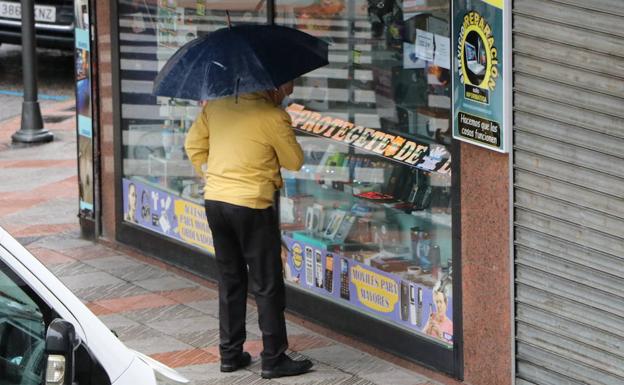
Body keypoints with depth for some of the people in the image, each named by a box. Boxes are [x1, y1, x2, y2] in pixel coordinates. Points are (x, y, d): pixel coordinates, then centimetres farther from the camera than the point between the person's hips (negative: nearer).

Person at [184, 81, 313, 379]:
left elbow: (193, 144, 12)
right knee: (267, 286, 4)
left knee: (230, 281, 17)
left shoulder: (216, 105, 4)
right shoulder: (274, 117, -13)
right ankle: (273, 360, 7)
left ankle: (230, 354, 20)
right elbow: (295, 162, -3)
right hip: (251, 206, -6)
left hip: (214, 201, 6)